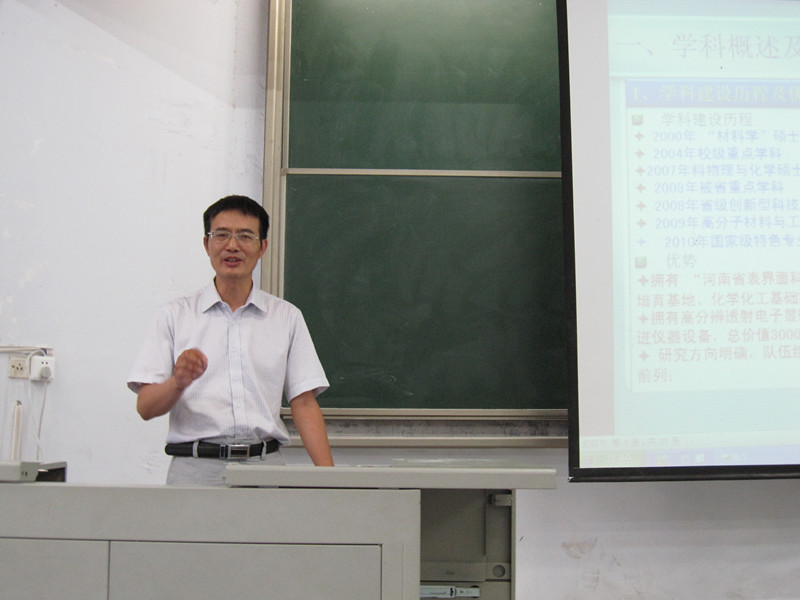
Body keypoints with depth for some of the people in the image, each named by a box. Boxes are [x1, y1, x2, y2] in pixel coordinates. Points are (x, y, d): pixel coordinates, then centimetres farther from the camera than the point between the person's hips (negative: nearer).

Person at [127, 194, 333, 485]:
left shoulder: (287, 317, 13)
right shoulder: (175, 315, 10)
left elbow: (304, 402, 8)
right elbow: (146, 407, 4)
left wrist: (328, 475, -4)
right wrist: (179, 383, -17)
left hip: (265, 465, 1)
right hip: (196, 467, -1)